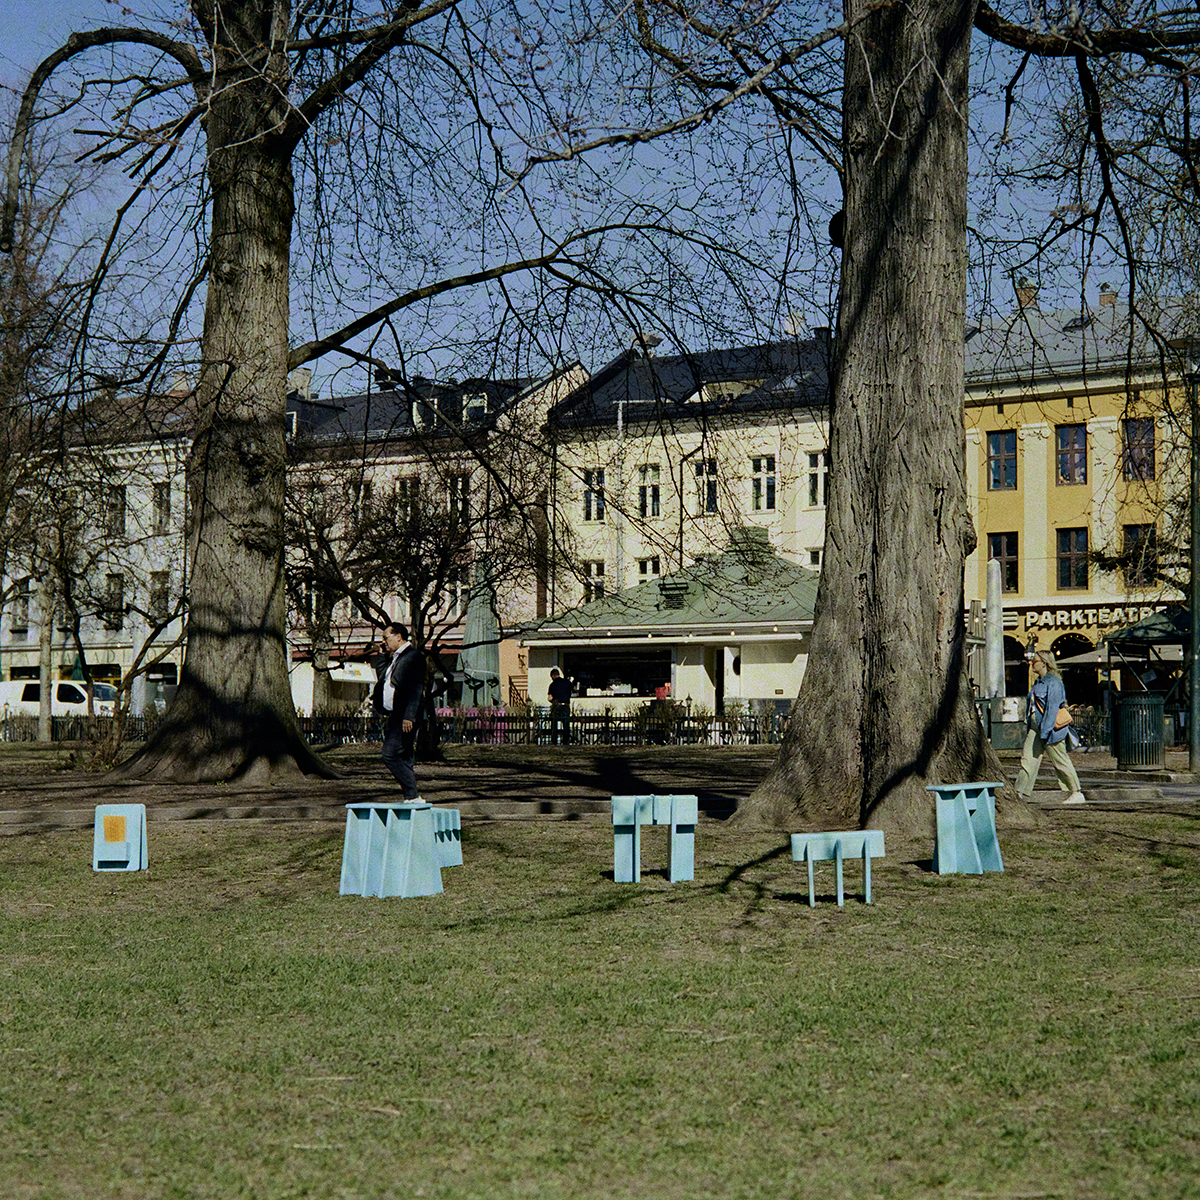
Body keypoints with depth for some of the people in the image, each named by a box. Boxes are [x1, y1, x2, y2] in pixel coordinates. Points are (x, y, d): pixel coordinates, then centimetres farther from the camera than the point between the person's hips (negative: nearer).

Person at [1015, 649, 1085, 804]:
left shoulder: (1053, 682, -15)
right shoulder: (1038, 682, 14)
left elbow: (1052, 708, -19)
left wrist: (1045, 731, -22)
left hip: (1050, 727, -9)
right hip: (1035, 727, 9)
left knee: (1060, 761, 0)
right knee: (1028, 758, 3)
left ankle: (1076, 794, 11)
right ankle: (1022, 793, 3)